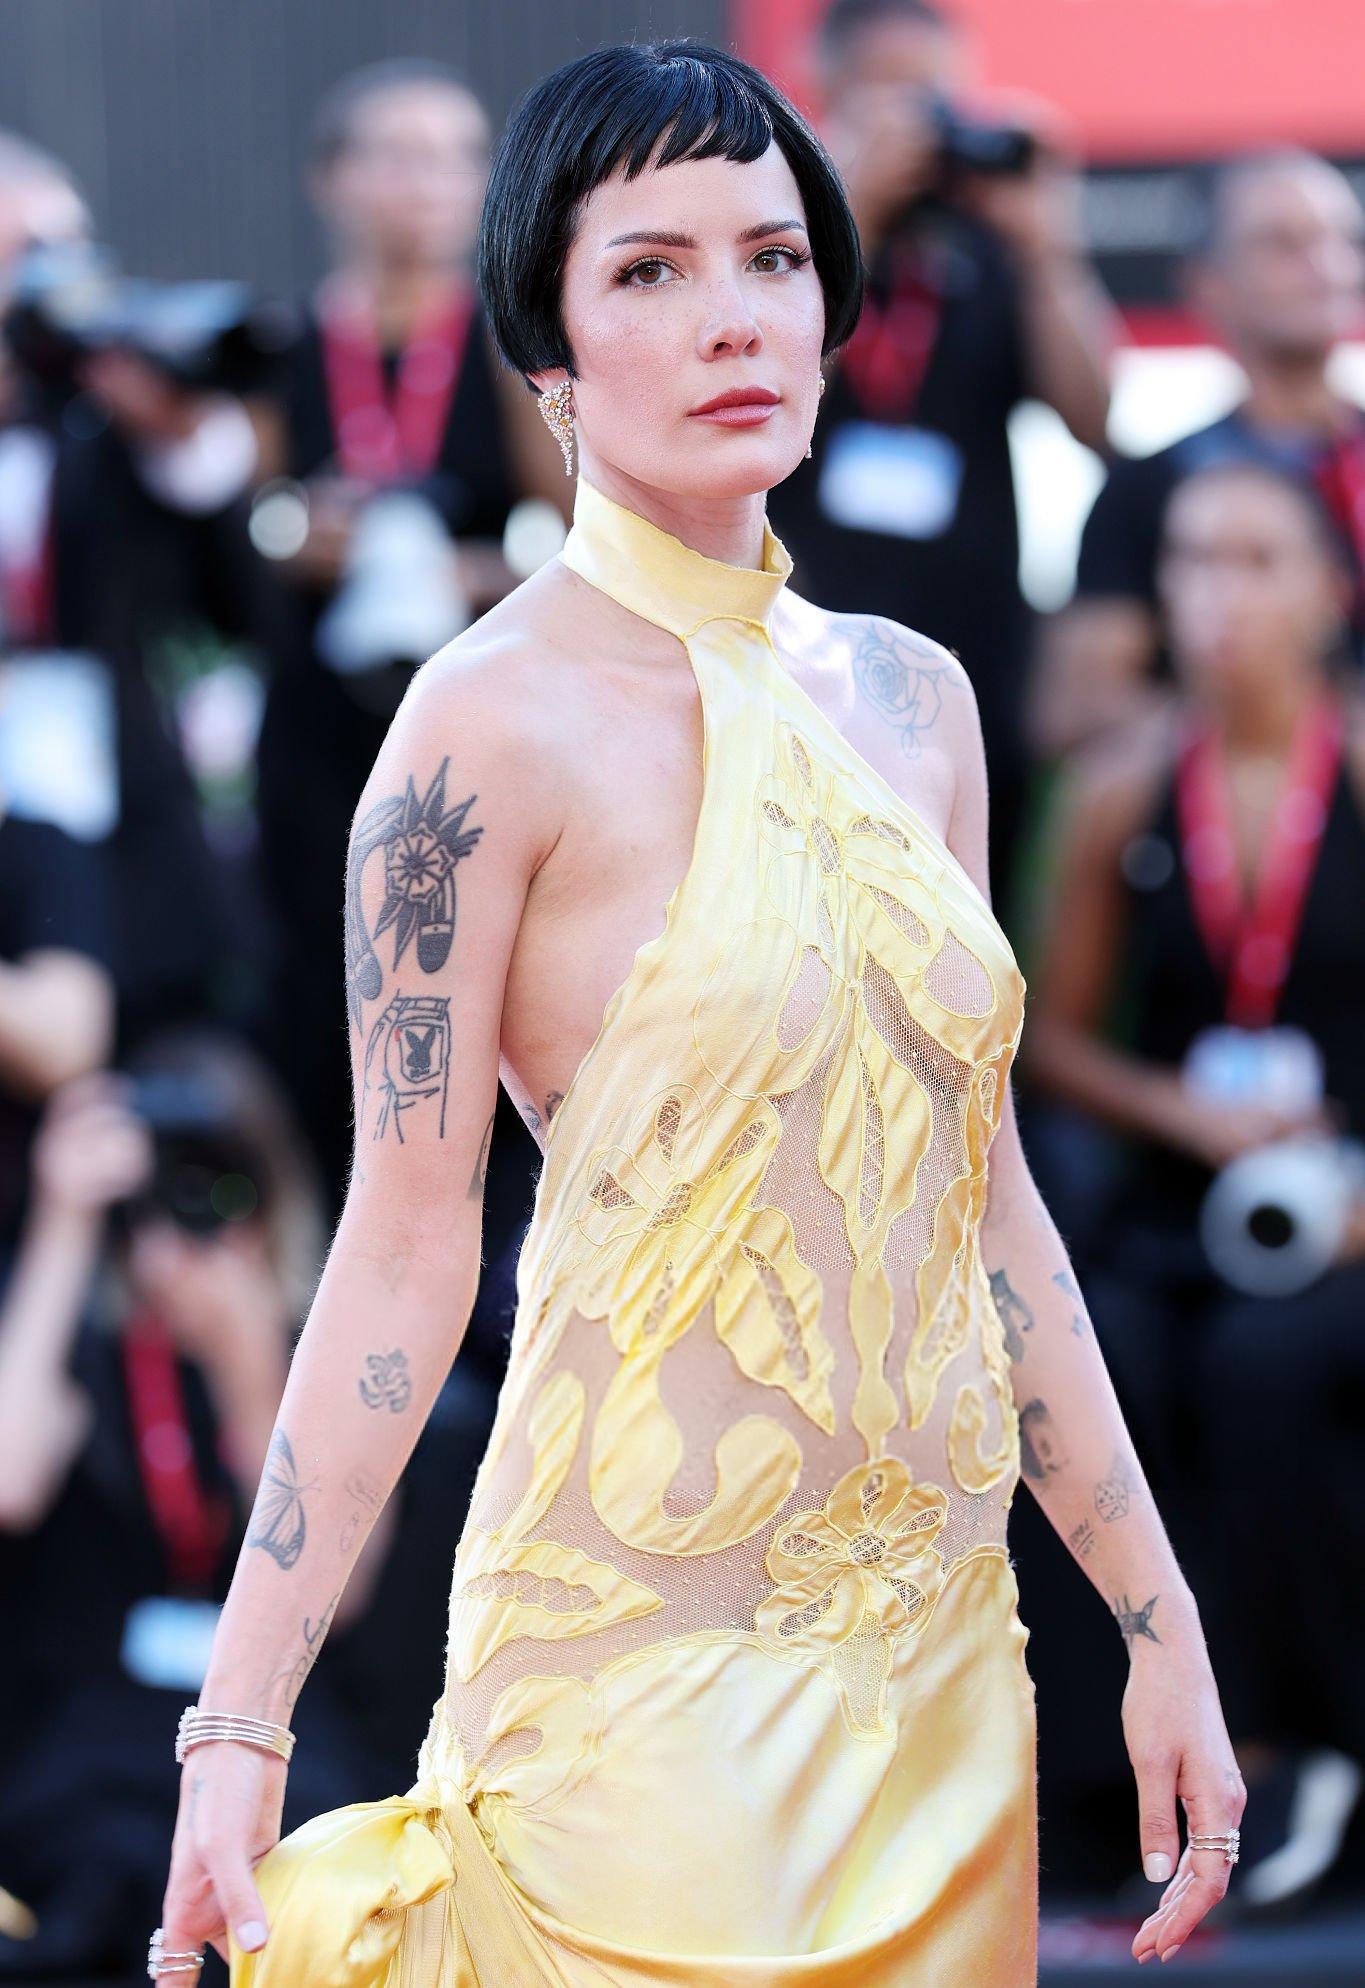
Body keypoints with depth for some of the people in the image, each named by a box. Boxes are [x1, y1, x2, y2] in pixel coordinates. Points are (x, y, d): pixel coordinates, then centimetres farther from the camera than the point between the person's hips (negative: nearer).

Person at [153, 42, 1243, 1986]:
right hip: (651, 1661, -6)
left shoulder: (907, 697, 9)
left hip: (941, 1656, 6)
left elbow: (986, 1190, 13)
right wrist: (239, 1722, -14)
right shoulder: (499, 720, -9)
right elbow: (405, 1239, -10)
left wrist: (1160, 1623, 11)